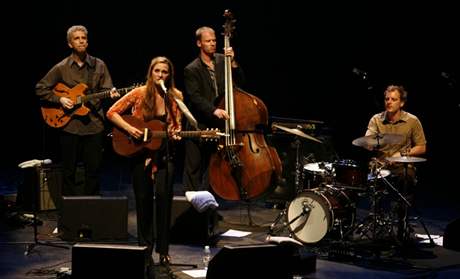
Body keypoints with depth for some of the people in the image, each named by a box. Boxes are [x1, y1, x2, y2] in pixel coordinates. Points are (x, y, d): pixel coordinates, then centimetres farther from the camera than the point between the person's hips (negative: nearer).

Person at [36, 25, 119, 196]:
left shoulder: (99, 66, 5)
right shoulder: (61, 68, 1)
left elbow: (106, 89, 3)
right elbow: (40, 89, 6)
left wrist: (111, 94, -20)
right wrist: (59, 99, -7)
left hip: (94, 124, 1)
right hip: (69, 125, -1)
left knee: (93, 170, 5)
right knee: (69, 171, 5)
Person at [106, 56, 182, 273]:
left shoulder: (176, 97, -1)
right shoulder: (139, 93, -5)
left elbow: (176, 125, 8)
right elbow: (112, 113, -3)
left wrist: (175, 134, -14)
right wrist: (128, 128, -16)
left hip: (164, 154, 0)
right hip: (140, 153, 0)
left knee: (163, 195, -15)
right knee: (143, 200, 8)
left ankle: (163, 250, -4)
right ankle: (145, 247, 25)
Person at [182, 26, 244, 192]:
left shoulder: (222, 60, 7)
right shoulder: (192, 70, -7)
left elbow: (240, 82, 4)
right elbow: (195, 98, -18)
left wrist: (233, 63, -10)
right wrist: (214, 110, -32)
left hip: (219, 124, 4)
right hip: (199, 127, -4)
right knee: (194, 169, 1)